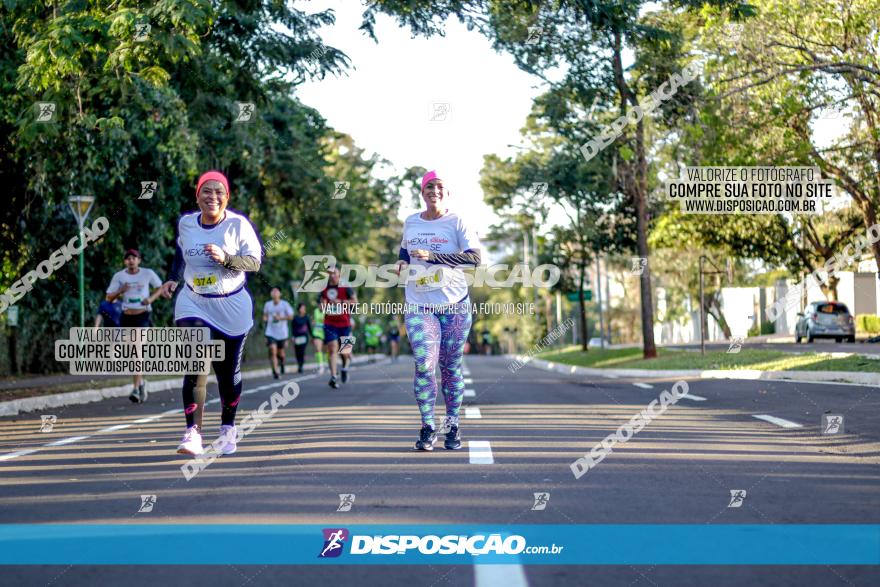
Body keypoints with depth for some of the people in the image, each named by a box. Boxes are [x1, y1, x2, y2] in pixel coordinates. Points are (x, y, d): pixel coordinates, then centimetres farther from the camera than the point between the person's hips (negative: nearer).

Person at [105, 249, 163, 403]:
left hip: (143, 316, -3)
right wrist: (120, 291, -15)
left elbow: (160, 287, 14)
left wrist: (151, 298, -5)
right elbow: (108, 298, 4)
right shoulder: (119, 276, 2)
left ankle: (136, 389, -20)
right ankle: (141, 383, 30)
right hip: (126, 317, 3)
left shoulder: (148, 273, -1)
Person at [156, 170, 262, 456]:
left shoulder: (238, 224, -10)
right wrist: (173, 278, 7)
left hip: (232, 308, -1)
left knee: (227, 371, 10)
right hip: (193, 305, 1)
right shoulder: (185, 223, 1)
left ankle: (228, 428, 29)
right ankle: (193, 433, -18)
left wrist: (226, 258, -27)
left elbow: (255, 262, -11)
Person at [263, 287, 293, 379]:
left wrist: (280, 318, -17)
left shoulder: (284, 304, -3)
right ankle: (275, 372, -14)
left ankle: (282, 363, 46)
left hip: (282, 332, -1)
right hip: (271, 332, 1)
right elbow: (265, 315, 21)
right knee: (272, 351, -15)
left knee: (280, 352, 11)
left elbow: (290, 316, -3)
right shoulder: (267, 304, 6)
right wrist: (265, 318, -2)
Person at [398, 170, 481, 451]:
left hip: (455, 304, -2)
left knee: (450, 367, 4)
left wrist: (432, 256, -24)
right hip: (419, 305, 2)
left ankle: (452, 427, 17)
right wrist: (403, 261, 5)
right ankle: (427, 428, -4)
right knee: (424, 364, -13)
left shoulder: (457, 222, -4)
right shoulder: (410, 222, 9)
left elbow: (474, 257, -17)